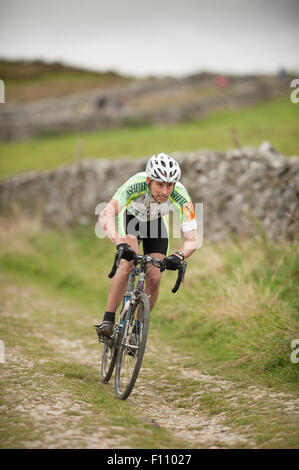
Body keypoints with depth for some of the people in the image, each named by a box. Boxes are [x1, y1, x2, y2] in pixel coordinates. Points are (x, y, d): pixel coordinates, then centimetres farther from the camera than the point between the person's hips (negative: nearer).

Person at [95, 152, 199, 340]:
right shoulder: (136, 185, -41)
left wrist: (179, 256, -56)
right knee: (128, 263, -28)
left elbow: (192, 239, -35)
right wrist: (120, 244, -67)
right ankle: (108, 321, -21)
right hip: (130, 217, -2)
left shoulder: (181, 196, -35)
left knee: (154, 279, -11)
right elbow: (106, 215, -52)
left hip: (156, 222, 2)